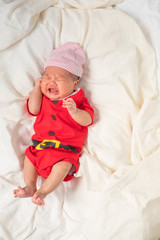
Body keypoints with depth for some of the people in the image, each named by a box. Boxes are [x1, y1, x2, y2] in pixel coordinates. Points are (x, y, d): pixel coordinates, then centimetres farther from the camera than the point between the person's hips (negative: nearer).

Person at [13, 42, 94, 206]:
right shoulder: (43, 97, 10)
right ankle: (30, 186, 0)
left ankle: (43, 192, -22)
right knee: (29, 156, -2)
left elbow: (87, 120, -12)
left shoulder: (77, 99, -3)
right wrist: (37, 87, -5)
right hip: (41, 145, 6)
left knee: (63, 165, -27)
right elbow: (33, 110, -7)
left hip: (65, 149, -5)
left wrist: (74, 111, -32)